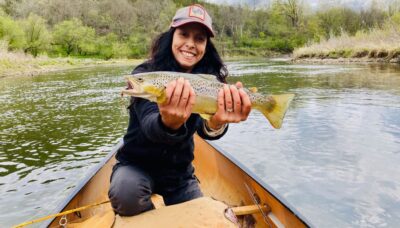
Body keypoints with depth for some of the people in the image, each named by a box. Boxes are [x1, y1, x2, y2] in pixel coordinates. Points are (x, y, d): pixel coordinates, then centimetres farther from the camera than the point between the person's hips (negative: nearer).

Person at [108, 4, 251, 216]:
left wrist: (216, 122, -52)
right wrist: (168, 124, -59)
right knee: (125, 192, -33)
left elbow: (204, 129, -28)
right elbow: (149, 125, -35)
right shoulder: (145, 74, -19)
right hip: (137, 164, -3)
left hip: (180, 171, 3)